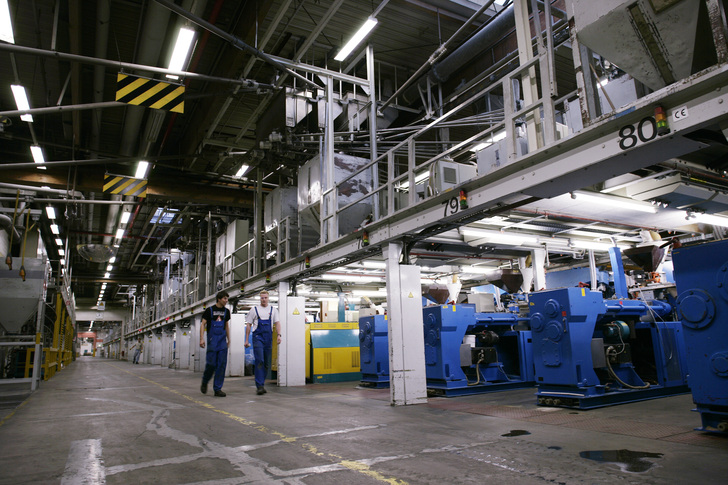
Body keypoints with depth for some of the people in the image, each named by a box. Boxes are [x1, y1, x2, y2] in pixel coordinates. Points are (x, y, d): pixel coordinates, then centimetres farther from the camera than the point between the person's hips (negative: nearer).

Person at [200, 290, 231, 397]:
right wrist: (202, 338, -11)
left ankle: (218, 389, 3)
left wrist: (228, 339, 20)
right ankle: (204, 382, 24)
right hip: (212, 340, -4)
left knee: (222, 364, -3)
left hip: (222, 340, 4)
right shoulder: (209, 310, -1)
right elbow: (203, 324, -2)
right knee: (211, 363, -5)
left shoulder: (226, 311, 12)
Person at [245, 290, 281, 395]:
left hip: (268, 338, 3)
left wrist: (279, 335, -10)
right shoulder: (254, 309, 6)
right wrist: (247, 340, 2)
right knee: (259, 361, -13)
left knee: (266, 363, 7)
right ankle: (260, 386, -15)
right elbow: (248, 325, 7)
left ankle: (261, 384, 18)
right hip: (257, 337, -3)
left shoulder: (273, 310, 12)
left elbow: (277, 323, 6)